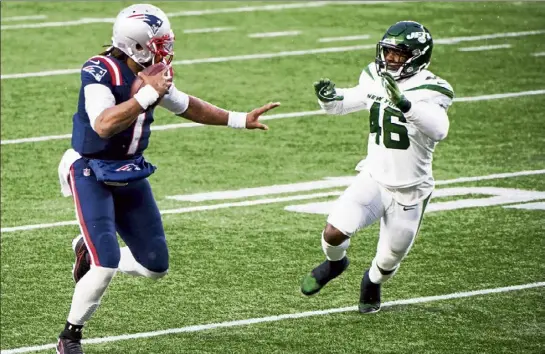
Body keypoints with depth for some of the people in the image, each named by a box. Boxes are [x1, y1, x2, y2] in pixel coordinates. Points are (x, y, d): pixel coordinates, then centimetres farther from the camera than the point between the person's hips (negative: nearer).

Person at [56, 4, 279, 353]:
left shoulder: (153, 75, -1)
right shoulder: (100, 72, -23)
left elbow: (185, 105, 18)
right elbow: (104, 125, -38)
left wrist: (240, 120, 18)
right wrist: (147, 95, -35)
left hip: (130, 173, 7)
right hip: (91, 173, -7)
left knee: (155, 265, 6)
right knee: (107, 265, -17)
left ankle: (91, 252, 30)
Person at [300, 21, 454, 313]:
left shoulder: (430, 91, -20)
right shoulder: (376, 81, -3)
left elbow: (438, 130, -39)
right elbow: (343, 103, 12)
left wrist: (405, 104, -53)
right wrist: (328, 96, -13)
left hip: (409, 193, -3)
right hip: (373, 179, 3)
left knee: (388, 261, 11)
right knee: (334, 231, -20)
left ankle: (372, 282, 49)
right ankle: (334, 263, 16)